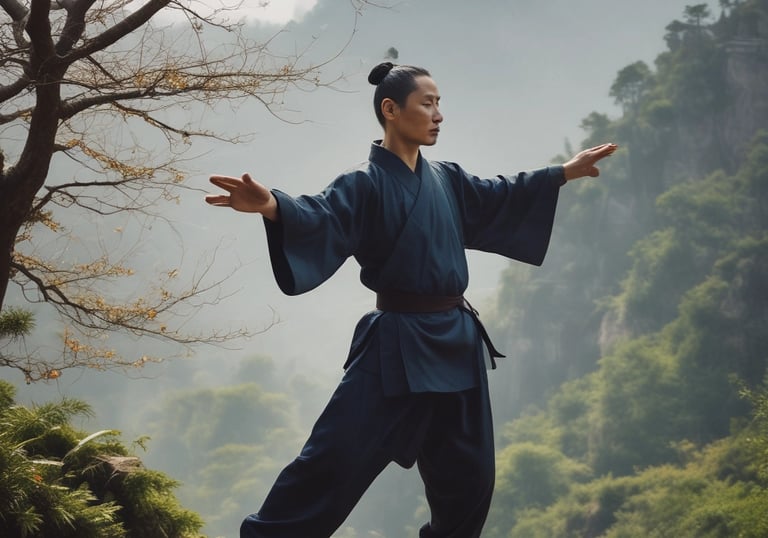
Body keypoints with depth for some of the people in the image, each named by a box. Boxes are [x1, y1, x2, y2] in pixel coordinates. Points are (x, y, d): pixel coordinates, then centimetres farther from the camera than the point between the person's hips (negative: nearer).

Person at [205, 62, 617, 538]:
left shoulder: (446, 180, 10)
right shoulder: (366, 183, -11)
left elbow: (501, 197, 26)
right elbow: (322, 217, -29)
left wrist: (567, 172, 30)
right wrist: (272, 206, -51)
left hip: (456, 342, 7)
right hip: (399, 345, -7)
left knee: (468, 473, 15)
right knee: (338, 457, -11)